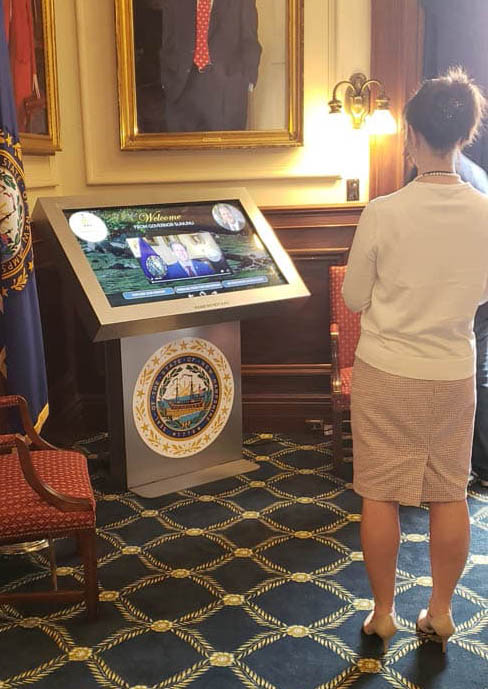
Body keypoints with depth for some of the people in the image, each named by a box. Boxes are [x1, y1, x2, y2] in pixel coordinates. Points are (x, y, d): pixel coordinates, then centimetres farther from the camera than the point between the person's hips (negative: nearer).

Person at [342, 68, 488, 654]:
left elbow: (354, 299, -6)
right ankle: (440, 611, 29)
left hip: (386, 373, -3)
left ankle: (383, 613, 25)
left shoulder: (383, 213, -17)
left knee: (380, 496, 11)